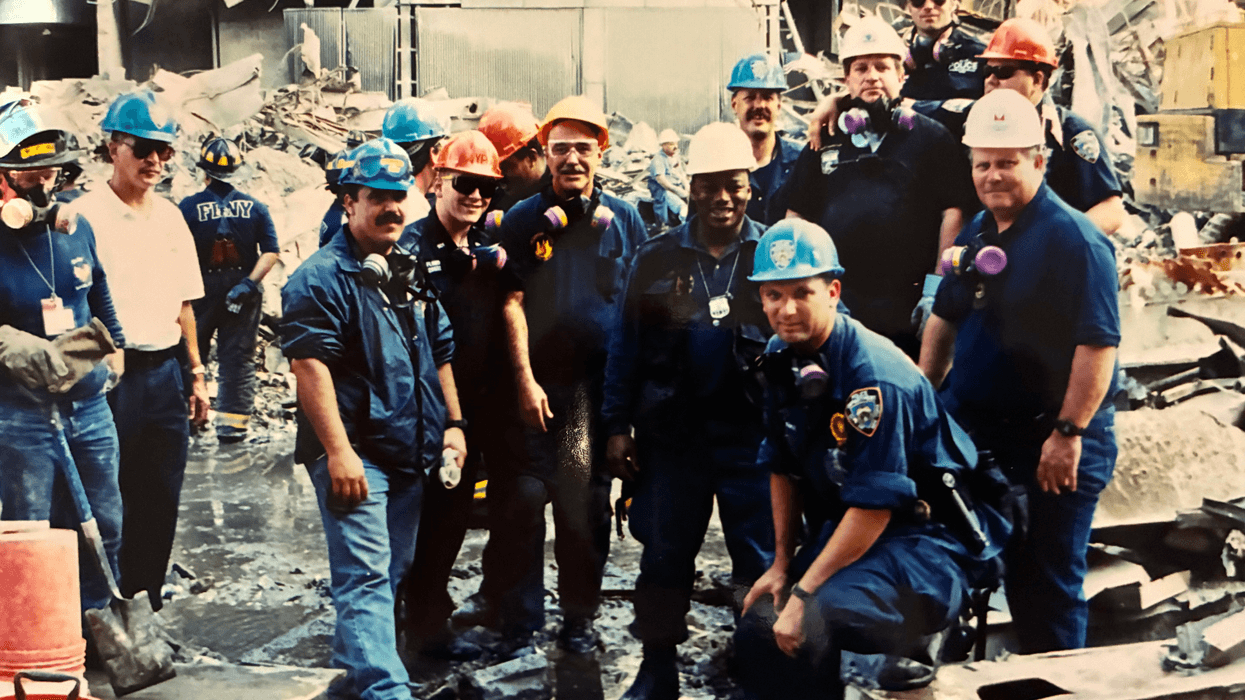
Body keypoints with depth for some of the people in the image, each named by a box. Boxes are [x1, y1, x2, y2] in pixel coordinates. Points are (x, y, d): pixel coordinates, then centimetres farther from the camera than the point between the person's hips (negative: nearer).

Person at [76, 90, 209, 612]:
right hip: (113, 374, -6)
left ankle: (145, 599, 24)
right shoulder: (86, 216, -7)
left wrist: (196, 375, 16)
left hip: (165, 372, 6)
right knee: (111, 497, 1)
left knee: (161, 498, 11)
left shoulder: (171, 217, 13)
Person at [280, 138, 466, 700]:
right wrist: (338, 451, -23)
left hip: (412, 452, 8)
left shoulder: (412, 274, 16)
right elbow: (309, 364, -18)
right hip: (355, 454, -8)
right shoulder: (321, 277, -9)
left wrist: (453, 424, 16)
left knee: (391, 571, 15)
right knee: (366, 575, -12)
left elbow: (440, 354, 23)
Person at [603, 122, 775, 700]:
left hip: (752, 435, -1)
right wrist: (616, 426, 2)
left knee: (761, 560, 5)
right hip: (673, 435, 1)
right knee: (665, 556, 10)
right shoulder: (657, 258, 4)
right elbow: (626, 347, 6)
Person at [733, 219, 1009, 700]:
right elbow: (783, 468, 12)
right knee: (759, 625, -4)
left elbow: (874, 504, -22)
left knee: (809, 621, -30)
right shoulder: (780, 359, 2)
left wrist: (803, 593, -21)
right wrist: (781, 565, 8)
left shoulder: (874, 375, -23)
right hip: (843, 529, 8)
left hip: (927, 538, -8)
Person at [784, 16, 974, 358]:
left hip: (907, 309, -2)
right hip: (834, 306, 3)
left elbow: (954, 212, -1)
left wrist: (937, 288, -8)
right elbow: (797, 219, 18)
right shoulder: (826, 142, 15)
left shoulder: (931, 137, 6)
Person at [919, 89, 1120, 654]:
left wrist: (1068, 434, -24)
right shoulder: (976, 233, 10)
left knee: (1046, 581, 2)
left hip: (1049, 443, -7)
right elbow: (945, 317, 21)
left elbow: (1099, 343, -22)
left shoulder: (1074, 238, -15)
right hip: (971, 428, 8)